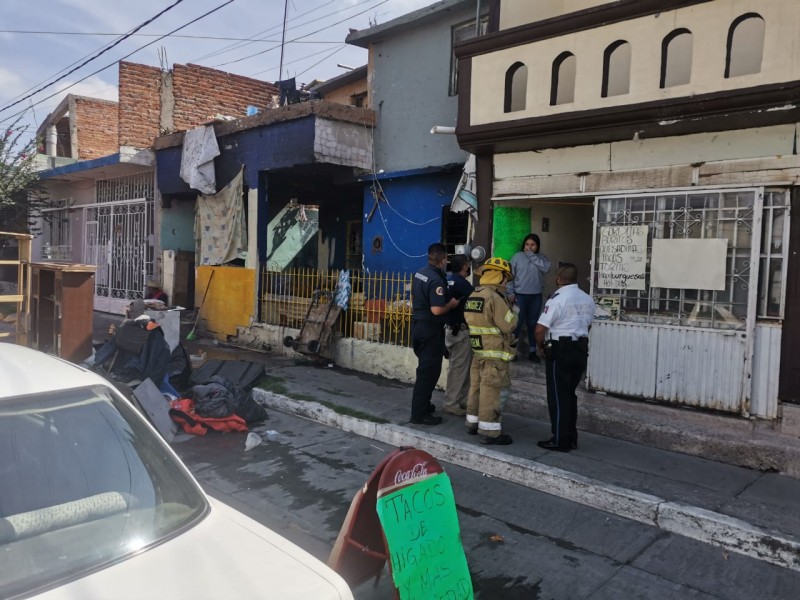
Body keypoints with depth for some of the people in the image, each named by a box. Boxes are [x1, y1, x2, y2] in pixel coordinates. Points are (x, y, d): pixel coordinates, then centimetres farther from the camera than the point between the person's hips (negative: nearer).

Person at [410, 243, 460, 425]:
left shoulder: (420, 273, 6)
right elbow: (437, 310, -29)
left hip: (418, 325, 9)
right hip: (430, 330, -9)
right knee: (429, 371, -1)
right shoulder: (436, 280, -23)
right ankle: (419, 414, 4)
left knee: (425, 368, 21)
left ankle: (422, 404, 33)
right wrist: (451, 304, -12)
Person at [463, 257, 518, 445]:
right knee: (491, 392, -3)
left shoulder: (473, 296, 9)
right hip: (495, 354, -8)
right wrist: (510, 309, 4)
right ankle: (490, 431, 3)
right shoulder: (494, 297, -18)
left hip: (479, 351, 8)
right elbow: (510, 326, -17)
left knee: (477, 387, 17)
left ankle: (473, 423, 27)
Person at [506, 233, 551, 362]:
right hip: (520, 295, -2)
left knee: (533, 324, 10)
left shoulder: (542, 258, 4)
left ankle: (532, 351, 18)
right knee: (518, 323, -1)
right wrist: (510, 292, -7)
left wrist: (532, 256, -14)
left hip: (536, 296, 2)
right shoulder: (517, 256, -1)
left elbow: (546, 269, -17)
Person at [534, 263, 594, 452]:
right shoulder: (587, 299, 9)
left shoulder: (557, 299, -15)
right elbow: (587, 325, 15)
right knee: (570, 395, 16)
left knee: (558, 396, 1)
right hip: (581, 350, 8)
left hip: (560, 351, -7)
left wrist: (540, 346, -1)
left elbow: (540, 329, -18)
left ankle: (560, 440, 6)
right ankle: (571, 438, 22)